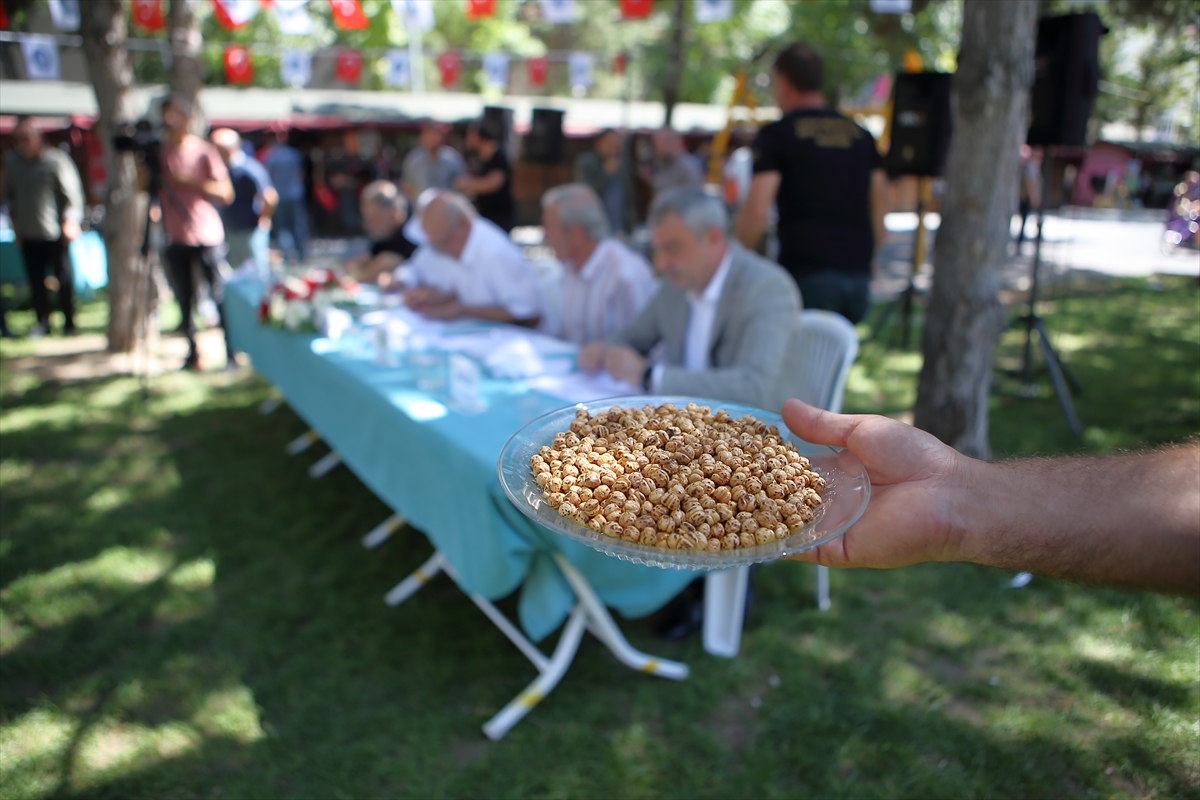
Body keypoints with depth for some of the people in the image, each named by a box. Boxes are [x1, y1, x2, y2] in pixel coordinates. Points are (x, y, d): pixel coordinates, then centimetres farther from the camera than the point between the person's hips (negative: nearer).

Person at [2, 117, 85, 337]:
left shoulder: (56, 159, -6)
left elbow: (73, 193, -5)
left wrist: (71, 221, -12)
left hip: (56, 233, -4)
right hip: (28, 234, 4)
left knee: (63, 279, 1)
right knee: (36, 280, 3)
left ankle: (69, 323, 13)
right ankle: (42, 322, 12)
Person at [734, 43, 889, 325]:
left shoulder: (776, 135, -3)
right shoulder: (860, 135, 15)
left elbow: (756, 210, -12)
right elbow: (881, 204, 18)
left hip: (807, 273, -5)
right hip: (859, 274, 6)